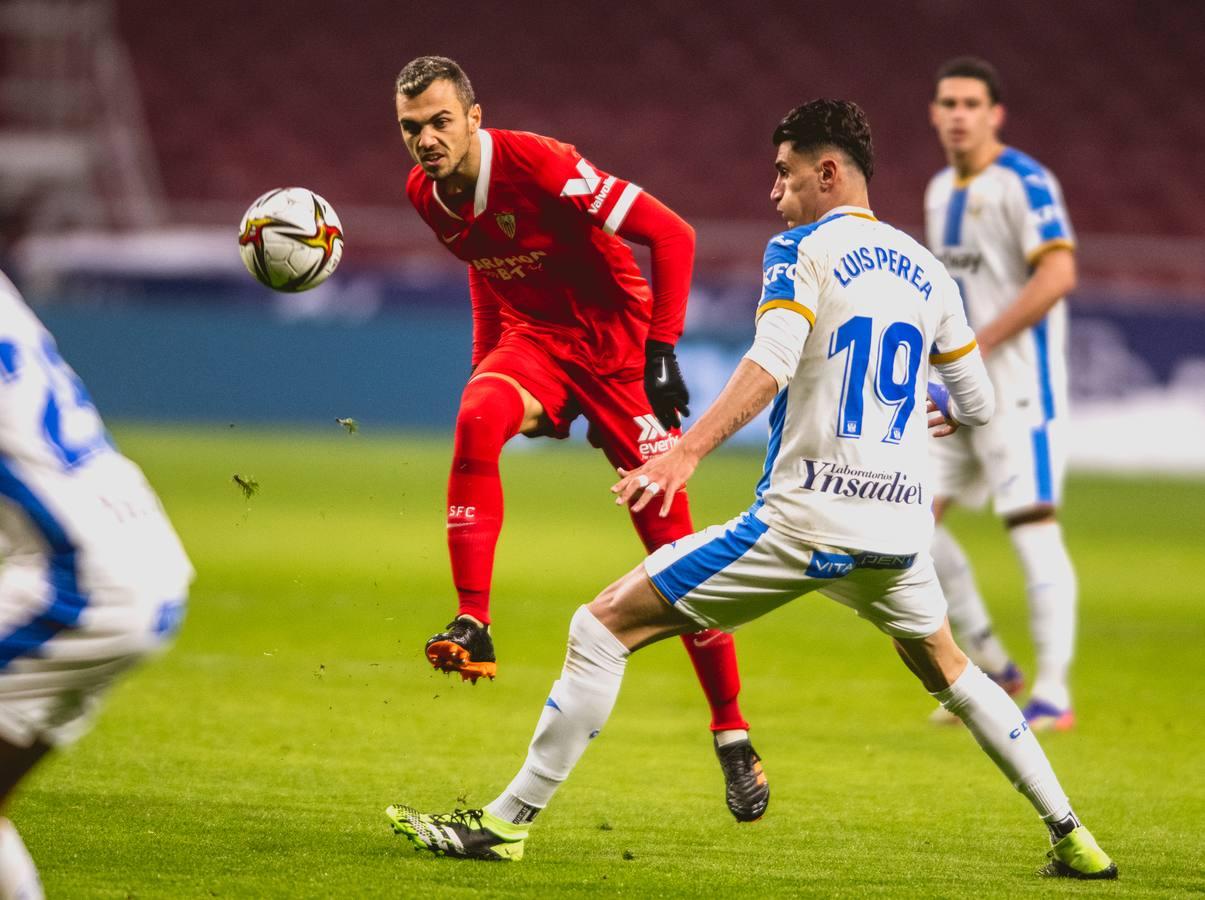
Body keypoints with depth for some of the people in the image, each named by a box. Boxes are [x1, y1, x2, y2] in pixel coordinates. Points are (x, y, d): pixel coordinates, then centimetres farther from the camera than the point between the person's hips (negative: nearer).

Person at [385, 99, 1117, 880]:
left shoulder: (803, 250, -3)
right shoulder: (928, 271, 15)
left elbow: (772, 361, -21)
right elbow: (980, 404, 23)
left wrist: (689, 450, -31)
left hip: (805, 519, -6)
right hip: (900, 525, 6)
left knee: (603, 627, 0)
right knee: (947, 669, 32)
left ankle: (509, 821, -3)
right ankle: (1072, 837, 29)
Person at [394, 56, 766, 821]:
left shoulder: (536, 165, -25)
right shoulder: (426, 194, -4)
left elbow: (671, 235, -21)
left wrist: (662, 350, -22)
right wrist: (490, 365, 12)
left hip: (617, 345, -5)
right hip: (534, 338, 5)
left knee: (672, 542, -3)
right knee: (478, 419, -31)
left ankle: (733, 736, 8)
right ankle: (472, 627, -30)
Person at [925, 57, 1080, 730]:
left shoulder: (1024, 182, -12)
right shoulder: (942, 190, 14)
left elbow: (1058, 274, -22)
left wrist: (980, 344, -22)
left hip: (1019, 382, -9)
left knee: (1033, 526, -11)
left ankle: (1054, 694, -7)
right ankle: (991, 668, 13)